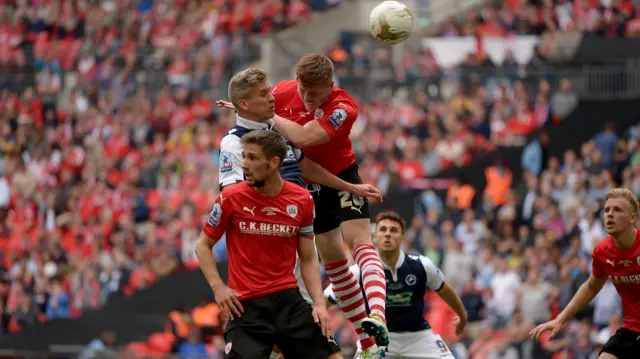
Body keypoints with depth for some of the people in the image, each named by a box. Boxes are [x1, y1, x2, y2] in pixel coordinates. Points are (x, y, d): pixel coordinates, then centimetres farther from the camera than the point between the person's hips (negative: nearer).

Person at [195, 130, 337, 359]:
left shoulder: (302, 200, 2)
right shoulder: (231, 197, -4)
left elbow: (308, 259, 10)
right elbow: (203, 246, 7)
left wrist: (319, 303, -2)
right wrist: (218, 286, -7)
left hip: (289, 299, 2)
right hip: (245, 305, -2)